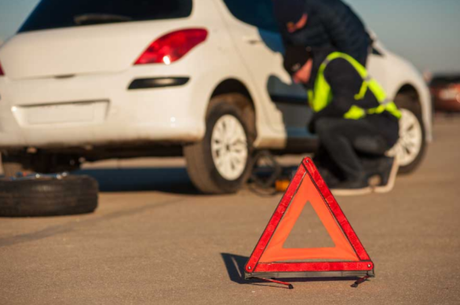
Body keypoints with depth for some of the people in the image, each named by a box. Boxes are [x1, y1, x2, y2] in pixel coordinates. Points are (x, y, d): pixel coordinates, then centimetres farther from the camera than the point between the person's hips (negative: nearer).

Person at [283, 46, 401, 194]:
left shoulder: (335, 64, -13)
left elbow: (343, 103, -30)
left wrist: (316, 118, -12)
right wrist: (318, 160, 20)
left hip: (382, 128, -10)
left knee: (324, 126, -28)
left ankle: (357, 179, -16)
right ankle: (381, 165, 12)